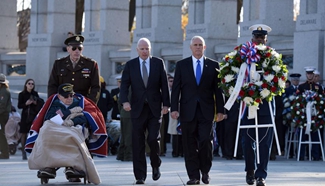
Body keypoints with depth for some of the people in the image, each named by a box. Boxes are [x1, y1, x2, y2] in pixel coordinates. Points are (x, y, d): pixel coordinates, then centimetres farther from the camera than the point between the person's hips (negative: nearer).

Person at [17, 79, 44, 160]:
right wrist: (26, 104, -15)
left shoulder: (35, 94, 10)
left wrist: (36, 103, -8)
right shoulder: (22, 94, 4)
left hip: (34, 116, 1)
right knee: (24, 134, -2)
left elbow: (40, 104, 13)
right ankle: (24, 153, 3)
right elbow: (19, 106, 1)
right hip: (25, 116, -1)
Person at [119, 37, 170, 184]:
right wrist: (124, 101, -17)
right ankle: (140, 176, 4)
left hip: (155, 108, -1)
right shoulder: (130, 65, 6)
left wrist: (166, 104, -1)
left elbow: (164, 84, 5)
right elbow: (124, 84, 0)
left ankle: (155, 165, 18)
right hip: (137, 108, 1)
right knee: (138, 143, -1)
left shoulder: (158, 63, 6)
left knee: (153, 139, -10)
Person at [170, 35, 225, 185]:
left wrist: (220, 110, 1)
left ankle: (205, 171, 12)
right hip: (188, 110, 1)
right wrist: (174, 108, -4)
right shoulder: (181, 65, 8)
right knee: (190, 145, 0)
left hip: (206, 111, -1)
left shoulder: (213, 65, 8)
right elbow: (176, 88, 5)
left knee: (206, 141, -10)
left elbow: (218, 89, 7)